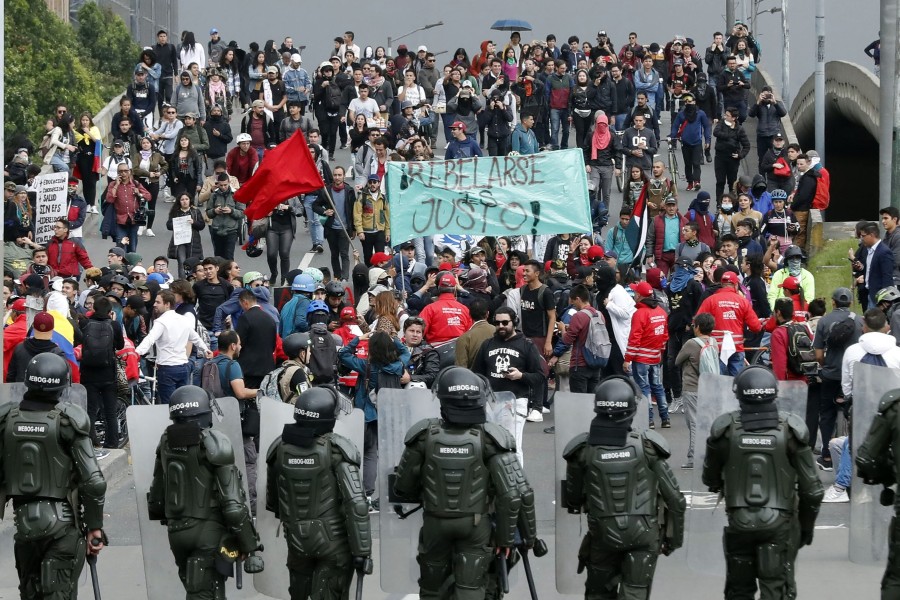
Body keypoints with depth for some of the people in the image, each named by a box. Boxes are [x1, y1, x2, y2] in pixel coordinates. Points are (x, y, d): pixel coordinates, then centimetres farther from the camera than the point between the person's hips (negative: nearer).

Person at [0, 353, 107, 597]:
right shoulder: (68, 422, -12)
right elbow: (93, 482, -13)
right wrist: (95, 527, -3)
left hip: (23, 521, 3)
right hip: (63, 522, -3)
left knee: (30, 591, 20)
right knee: (59, 593, -2)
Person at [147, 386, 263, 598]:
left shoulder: (167, 444, 3)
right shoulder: (214, 444, -15)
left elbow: (156, 496, 12)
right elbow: (233, 503, -18)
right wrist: (250, 548, -11)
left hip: (177, 531, 6)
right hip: (209, 532, -6)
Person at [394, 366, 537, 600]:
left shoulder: (424, 436, -12)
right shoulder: (489, 440, -15)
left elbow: (403, 487, -2)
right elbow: (513, 494, -17)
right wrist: (506, 536, -4)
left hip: (435, 524, 1)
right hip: (476, 526, -1)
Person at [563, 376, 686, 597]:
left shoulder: (583, 450, -10)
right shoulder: (647, 448, -12)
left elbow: (573, 499, 4)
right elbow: (675, 500, -6)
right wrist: (675, 537, 9)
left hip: (603, 536, 1)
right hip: (643, 534, -1)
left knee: (599, 594, 18)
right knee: (634, 595, 2)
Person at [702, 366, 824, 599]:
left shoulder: (726, 430, -8)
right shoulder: (790, 431, -9)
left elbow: (710, 480, 7)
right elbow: (811, 488, -4)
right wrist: (807, 526, 12)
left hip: (739, 524, 1)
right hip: (778, 525, -1)